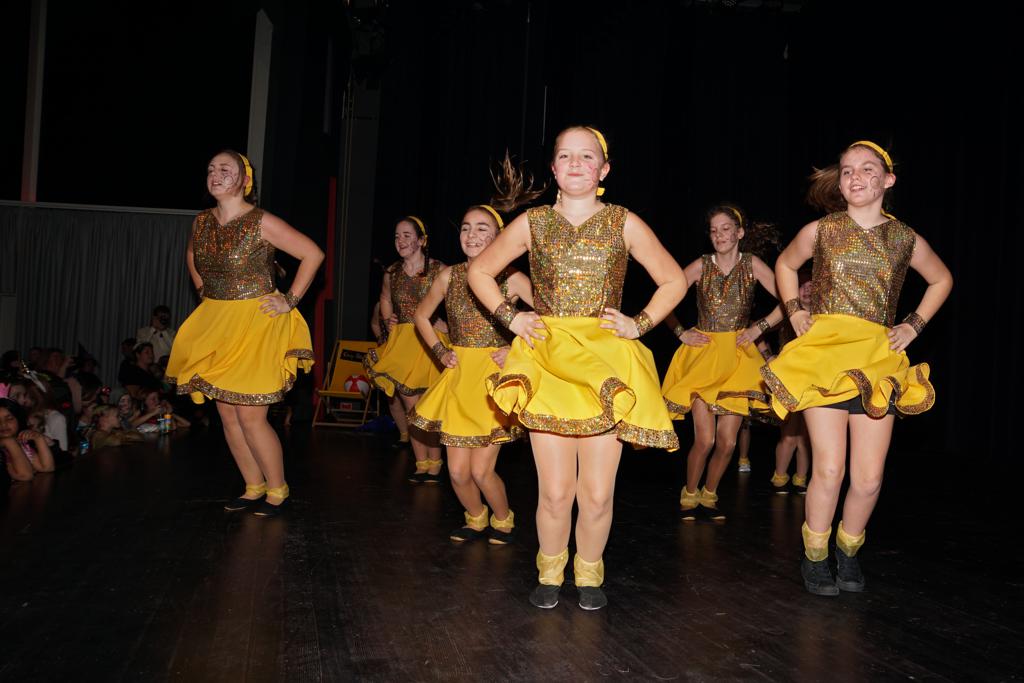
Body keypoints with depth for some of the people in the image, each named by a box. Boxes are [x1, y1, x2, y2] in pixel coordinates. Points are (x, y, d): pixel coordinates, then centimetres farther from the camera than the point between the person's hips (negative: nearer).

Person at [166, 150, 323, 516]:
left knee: (250, 415, -7)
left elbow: (313, 254, -13)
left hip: (256, 323, -7)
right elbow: (192, 257, 27)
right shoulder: (202, 222, 5)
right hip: (215, 324, 7)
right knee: (227, 414, 9)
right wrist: (203, 292, 15)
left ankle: (277, 491, 13)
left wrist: (289, 300, -13)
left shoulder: (262, 222, -14)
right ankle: (254, 488, 25)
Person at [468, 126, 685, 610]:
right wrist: (509, 317, 6)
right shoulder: (532, 224, 7)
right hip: (548, 359, 0)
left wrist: (641, 323, 2)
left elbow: (674, 281, 14)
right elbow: (480, 271, 18)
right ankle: (550, 573, 23)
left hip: (607, 360, 0)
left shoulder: (624, 224, 6)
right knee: (555, 492, -3)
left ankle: (589, 574, 24)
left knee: (597, 493, -2)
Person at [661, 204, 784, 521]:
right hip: (703, 352, -1)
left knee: (727, 442, 1)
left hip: (737, 356, 1)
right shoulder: (701, 266, 0)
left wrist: (759, 328, -6)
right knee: (704, 439, -9)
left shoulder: (751, 264, 1)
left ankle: (709, 495, 24)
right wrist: (681, 333, -4)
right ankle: (689, 496, 15)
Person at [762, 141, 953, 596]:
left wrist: (914, 325, 14)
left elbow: (941, 279, 25)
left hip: (877, 360, 2)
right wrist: (794, 310, 10)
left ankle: (848, 549, 27)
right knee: (829, 469, -9)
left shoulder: (905, 239, 7)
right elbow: (785, 264, 23)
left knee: (869, 478, 0)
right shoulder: (821, 230, 4)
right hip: (824, 354, -2)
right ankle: (815, 556, 13)